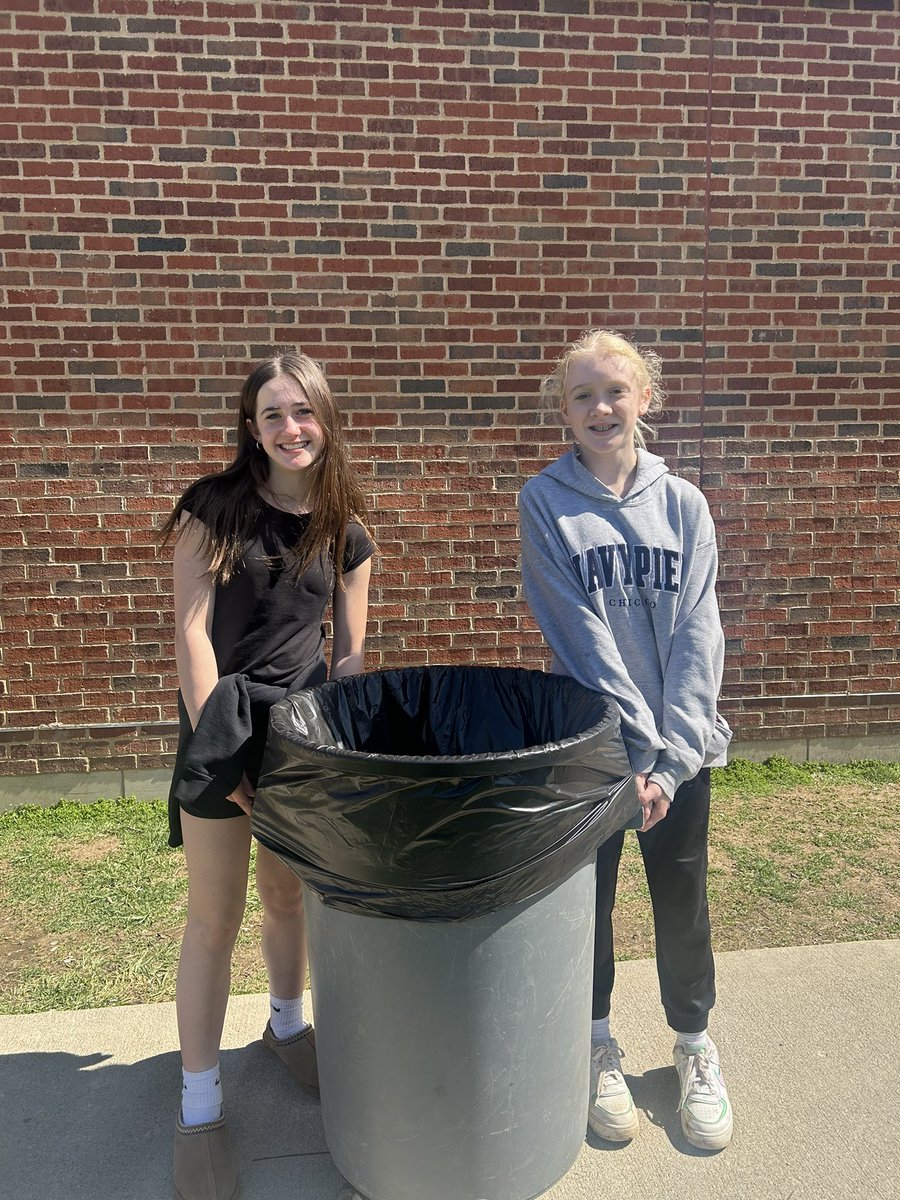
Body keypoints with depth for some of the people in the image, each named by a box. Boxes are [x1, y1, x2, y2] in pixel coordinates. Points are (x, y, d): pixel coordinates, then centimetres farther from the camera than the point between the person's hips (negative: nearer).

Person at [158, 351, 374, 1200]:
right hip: (222, 721, -3)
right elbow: (191, 629, -10)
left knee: (288, 893, 18)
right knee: (215, 918, 4)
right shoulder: (215, 507, -8)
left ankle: (286, 1025, 44)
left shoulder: (346, 533, 2)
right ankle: (198, 1107, 20)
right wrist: (214, 740, -13)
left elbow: (349, 652, 6)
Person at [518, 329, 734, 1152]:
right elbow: (577, 631, -12)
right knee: (586, 896, 12)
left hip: (682, 744, 2)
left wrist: (672, 758, -12)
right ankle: (596, 1044, 38)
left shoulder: (683, 503, 0)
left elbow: (698, 634, -5)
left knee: (682, 897, 14)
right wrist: (632, 749, -15)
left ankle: (695, 1042, 40)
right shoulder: (545, 501, -6)